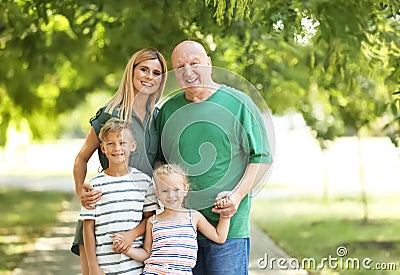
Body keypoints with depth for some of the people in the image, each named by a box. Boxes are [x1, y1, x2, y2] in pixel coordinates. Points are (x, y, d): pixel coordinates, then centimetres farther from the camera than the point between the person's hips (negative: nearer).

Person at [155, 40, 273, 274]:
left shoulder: (238, 103, -2)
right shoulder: (169, 110, 10)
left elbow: (262, 157, -1)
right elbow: (159, 160, 21)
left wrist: (238, 195, -14)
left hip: (229, 225, -4)